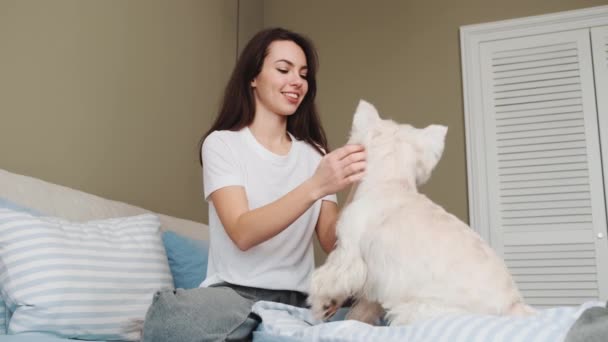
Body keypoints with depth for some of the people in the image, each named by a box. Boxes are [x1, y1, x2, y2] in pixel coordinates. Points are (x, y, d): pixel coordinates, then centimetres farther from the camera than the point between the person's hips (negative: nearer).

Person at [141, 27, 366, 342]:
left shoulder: (314, 153, 13)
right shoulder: (222, 143, 0)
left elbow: (331, 241, 2)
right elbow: (242, 233, -16)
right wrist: (314, 187, -29)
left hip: (299, 300, 3)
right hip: (235, 294, -2)